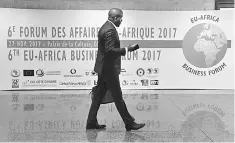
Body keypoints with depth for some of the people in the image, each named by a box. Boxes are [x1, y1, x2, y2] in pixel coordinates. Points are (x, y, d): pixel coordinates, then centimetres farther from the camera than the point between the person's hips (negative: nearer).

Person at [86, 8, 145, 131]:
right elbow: (110, 50, -26)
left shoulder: (105, 27, 14)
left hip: (103, 68, 11)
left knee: (99, 95, 13)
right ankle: (129, 123, 9)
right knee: (118, 97, -2)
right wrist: (127, 49, -20)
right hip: (109, 69, -10)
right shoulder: (110, 30, -18)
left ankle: (91, 122, 19)